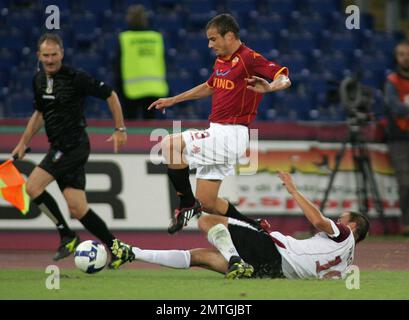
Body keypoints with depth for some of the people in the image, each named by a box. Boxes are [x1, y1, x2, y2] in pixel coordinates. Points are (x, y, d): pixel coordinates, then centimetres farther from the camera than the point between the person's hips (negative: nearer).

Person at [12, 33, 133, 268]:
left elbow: (110, 94, -6)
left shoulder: (76, 78, -12)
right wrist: (24, 143, 24)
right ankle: (116, 247, 6)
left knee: (33, 186, -17)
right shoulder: (39, 80, 11)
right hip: (59, 149, 7)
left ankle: (67, 236, -7)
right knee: (77, 208, 1)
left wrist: (120, 129, -6)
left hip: (74, 145, -7)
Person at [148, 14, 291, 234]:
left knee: (170, 144, -21)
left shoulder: (249, 59, -12)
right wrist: (172, 100, 35)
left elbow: (284, 78, -21)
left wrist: (270, 86, -43)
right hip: (217, 132, 9)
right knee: (206, 203, 8)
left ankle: (187, 204, -10)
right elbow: (209, 87, 33)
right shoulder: (221, 61, 15)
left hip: (229, 134, -9)